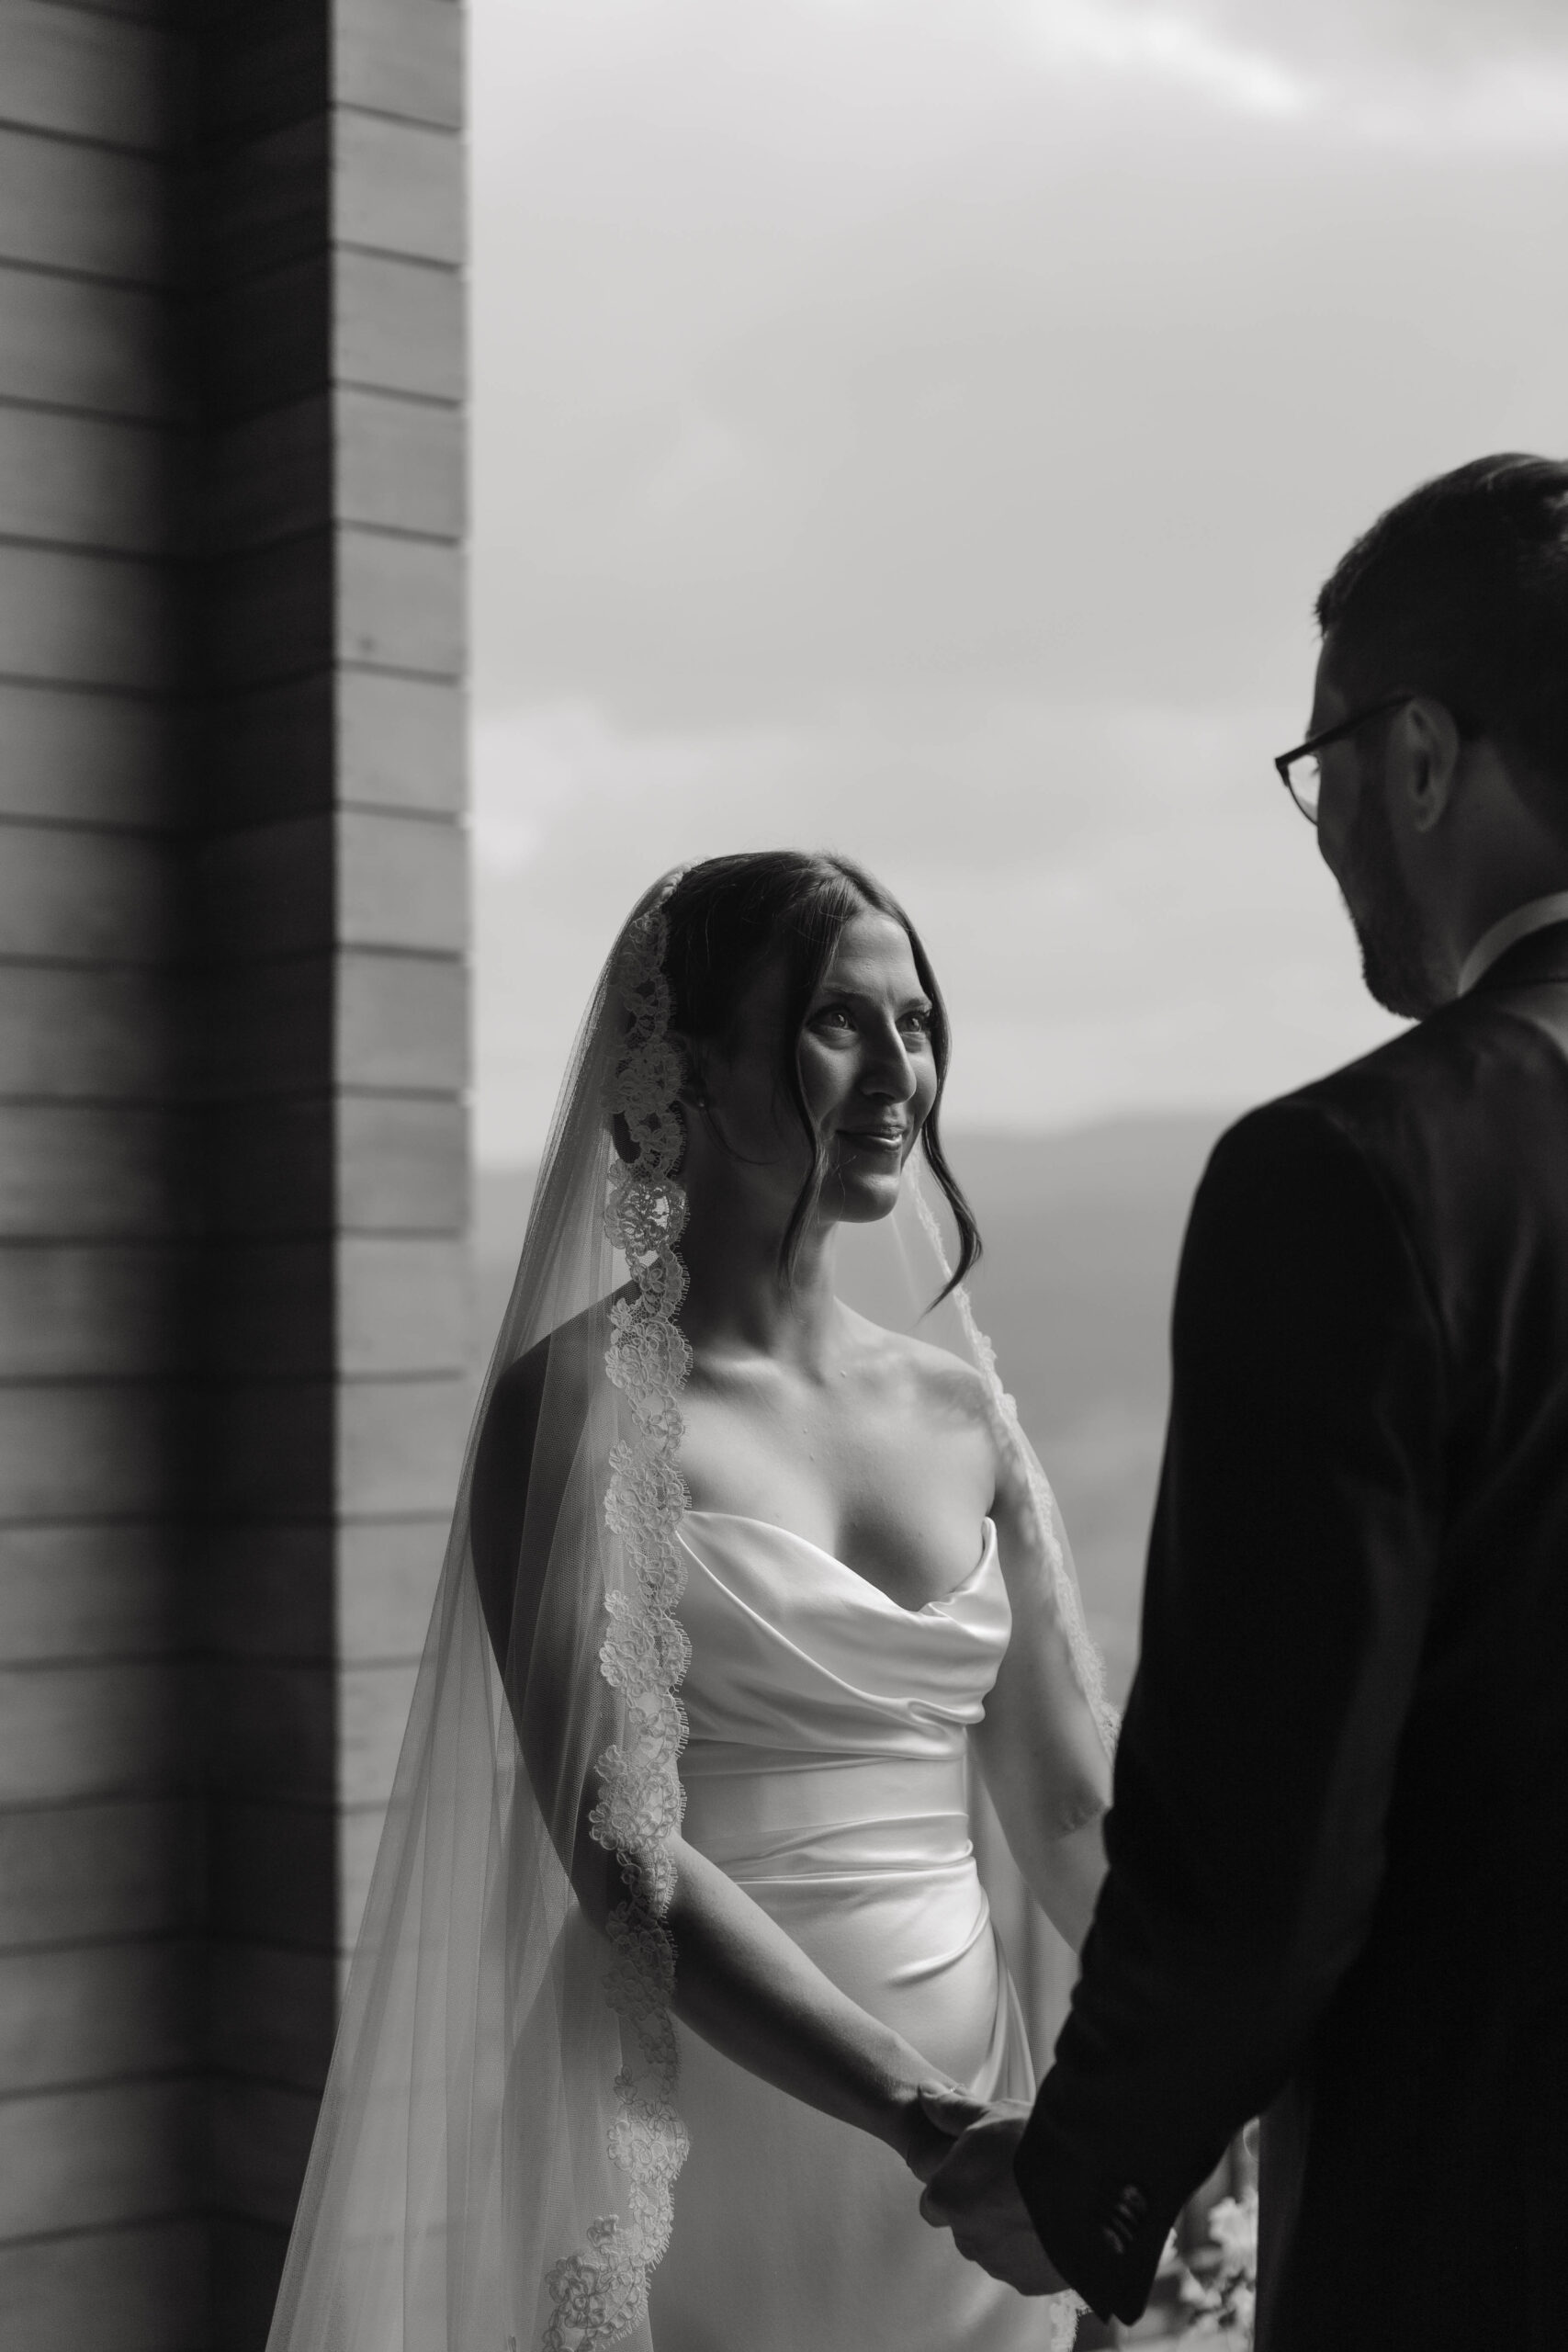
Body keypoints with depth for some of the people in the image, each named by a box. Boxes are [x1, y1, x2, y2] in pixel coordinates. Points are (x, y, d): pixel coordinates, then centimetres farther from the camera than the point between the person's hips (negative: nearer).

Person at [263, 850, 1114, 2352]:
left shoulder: (958, 1400, 6)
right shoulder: (589, 1400, -10)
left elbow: (1072, 1805, 7)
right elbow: (626, 1864, -18)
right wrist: (923, 2114, -26)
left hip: (966, 2145, 6)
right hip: (711, 2157, -5)